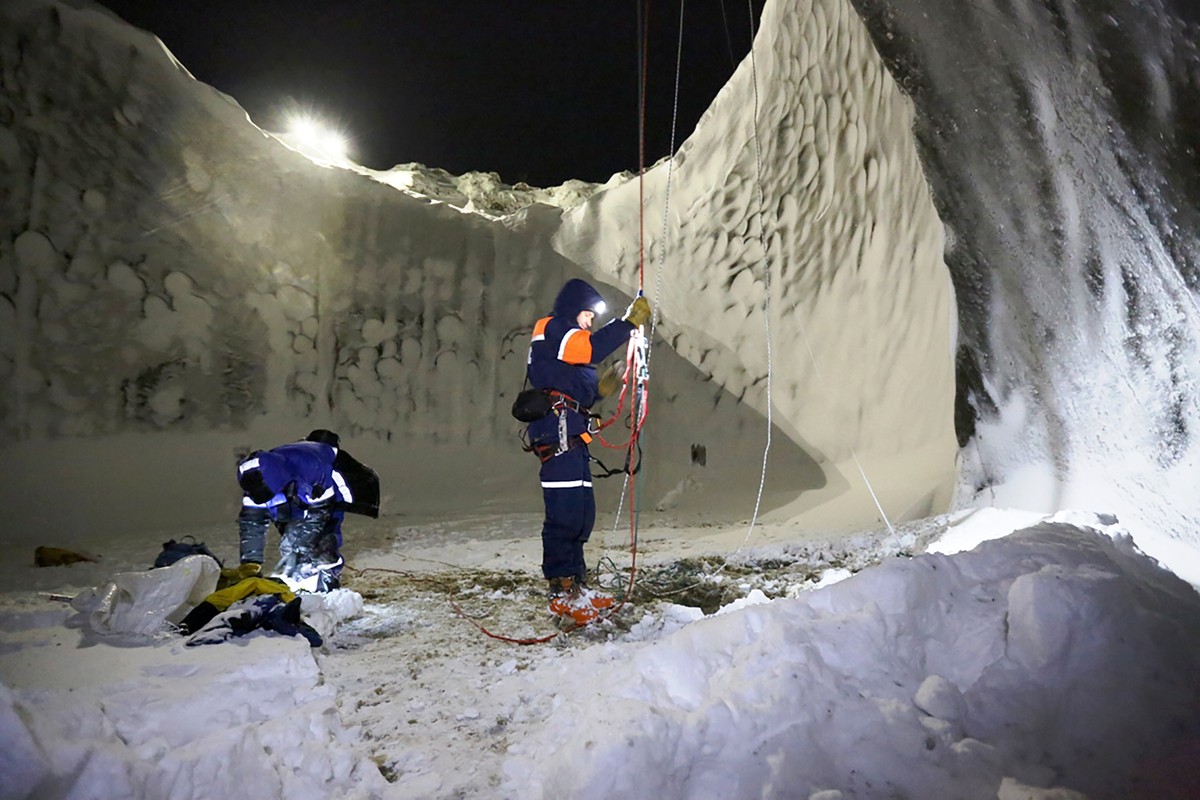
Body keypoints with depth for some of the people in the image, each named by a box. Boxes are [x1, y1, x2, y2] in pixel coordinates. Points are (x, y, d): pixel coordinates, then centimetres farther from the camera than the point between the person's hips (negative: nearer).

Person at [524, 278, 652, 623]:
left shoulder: (569, 338, 30)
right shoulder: (551, 329, 0)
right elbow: (591, 348, -20)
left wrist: (604, 385, 14)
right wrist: (630, 321, -17)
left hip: (572, 438, 11)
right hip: (557, 433, -11)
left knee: (582, 513, 10)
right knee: (565, 513, -11)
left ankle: (576, 585, 16)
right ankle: (563, 592, -6)